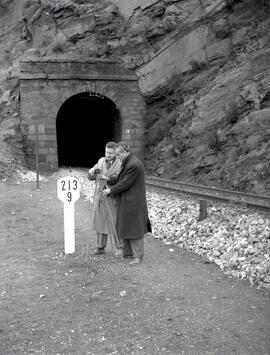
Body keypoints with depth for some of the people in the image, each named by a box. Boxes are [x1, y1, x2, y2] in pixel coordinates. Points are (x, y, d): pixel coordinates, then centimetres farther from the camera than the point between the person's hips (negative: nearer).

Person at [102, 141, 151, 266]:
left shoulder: (134, 165, -22)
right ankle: (127, 252, 28)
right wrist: (109, 179, 7)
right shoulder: (128, 162, 11)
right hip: (126, 202, 10)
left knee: (134, 229, -2)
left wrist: (111, 191, -9)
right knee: (125, 228, 17)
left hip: (132, 203, -10)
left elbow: (125, 183, -20)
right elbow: (122, 178, 18)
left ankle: (138, 256, 7)